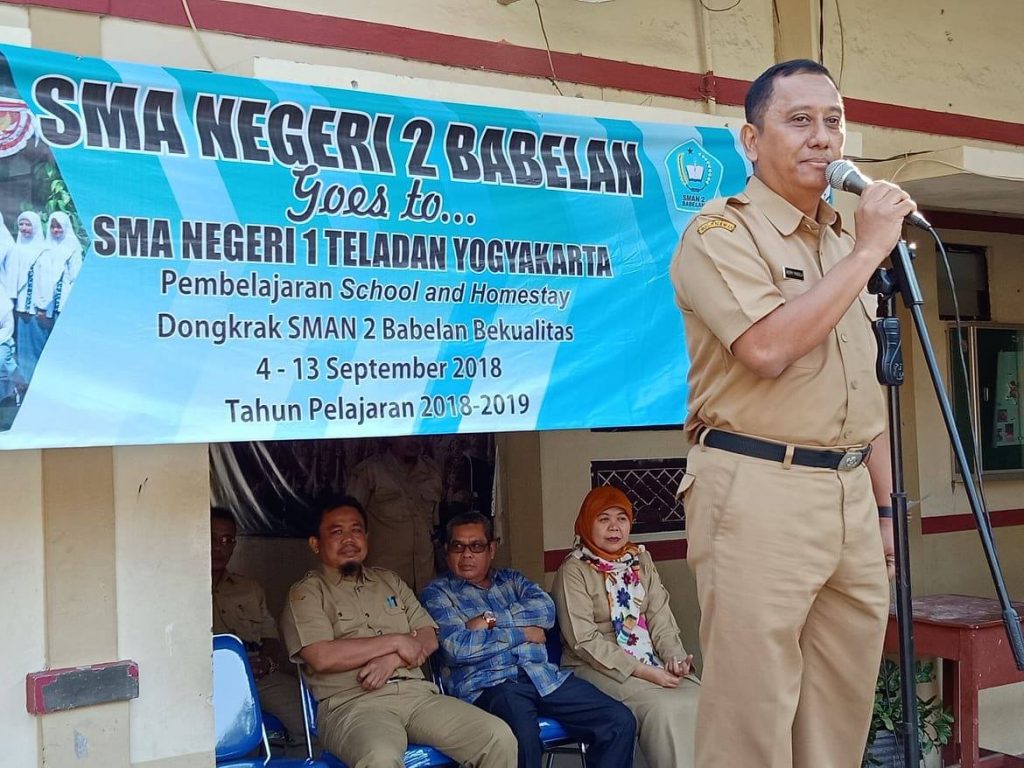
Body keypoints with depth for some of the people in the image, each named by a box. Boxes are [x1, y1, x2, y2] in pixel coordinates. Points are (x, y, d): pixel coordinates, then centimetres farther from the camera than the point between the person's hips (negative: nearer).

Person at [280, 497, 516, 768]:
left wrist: (392, 660, -7)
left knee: (500, 737, -16)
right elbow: (322, 657, -10)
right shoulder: (306, 593, 6)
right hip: (353, 703, -5)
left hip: (418, 694, 5)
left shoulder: (390, 581, 23)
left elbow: (429, 639, 15)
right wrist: (395, 642, -5)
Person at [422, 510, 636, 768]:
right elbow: (457, 648, -8)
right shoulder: (438, 592, 10)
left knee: (620, 721, -15)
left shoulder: (511, 579, 24)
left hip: (544, 675, 5)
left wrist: (492, 618, -7)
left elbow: (547, 609, 3)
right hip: (488, 684, -5)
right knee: (523, 733, -39)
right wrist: (521, 633, -2)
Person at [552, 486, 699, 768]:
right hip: (599, 667, -5)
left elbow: (660, 618, 7)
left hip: (651, 661, 5)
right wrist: (642, 672, -18)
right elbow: (584, 640, -12)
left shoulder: (641, 560, 13)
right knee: (662, 708, -29)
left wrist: (674, 656, -14)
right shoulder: (573, 571, -5)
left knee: (698, 700, -21)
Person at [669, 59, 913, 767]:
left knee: (845, 707, 11)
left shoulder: (844, 245, 19)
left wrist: (884, 507, 17)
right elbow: (770, 348, -22)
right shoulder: (720, 233, -5)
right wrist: (868, 251, -13)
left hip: (849, 493, 7)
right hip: (759, 492, -7)